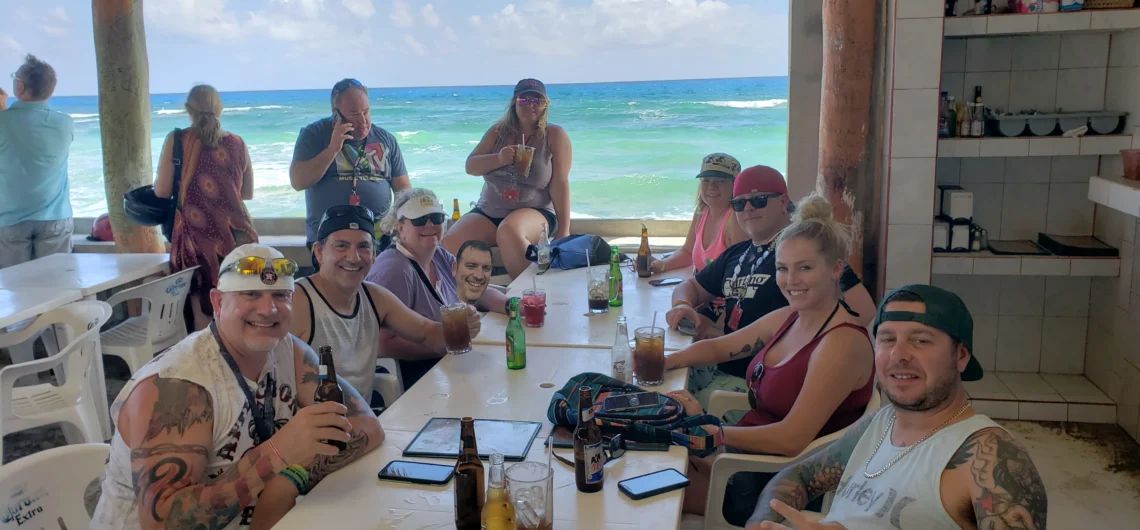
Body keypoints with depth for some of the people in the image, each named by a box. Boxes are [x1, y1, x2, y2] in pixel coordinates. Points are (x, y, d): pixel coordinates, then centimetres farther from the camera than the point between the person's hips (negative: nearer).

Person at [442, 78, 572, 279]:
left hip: (535, 212, -4)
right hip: (488, 212, 4)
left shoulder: (555, 135, -3)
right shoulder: (498, 131, 8)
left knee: (509, 231, -38)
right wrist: (498, 158, -18)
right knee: (451, 243, -20)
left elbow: (560, 184, -9)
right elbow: (470, 166, 3)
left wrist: (563, 232, -14)